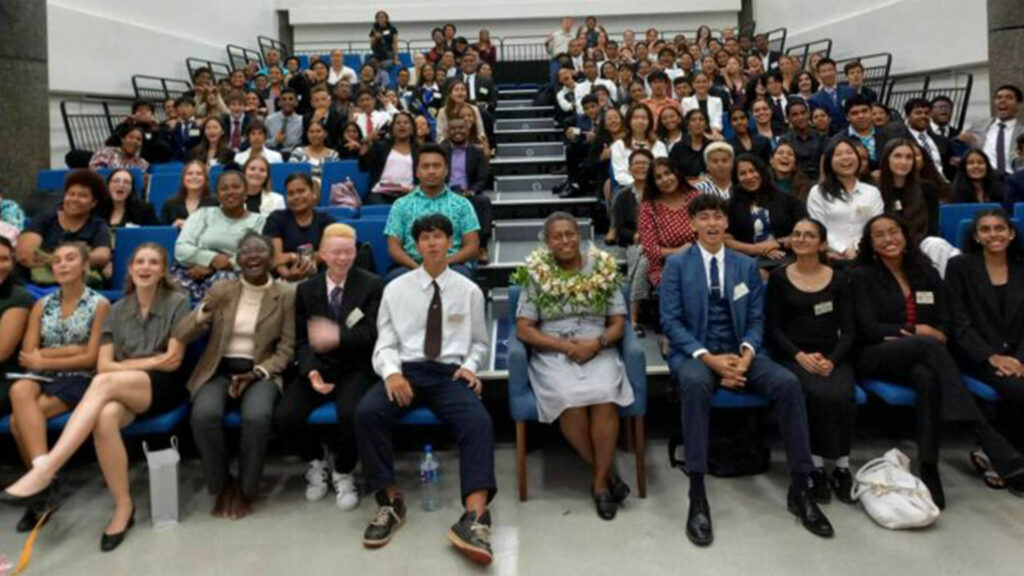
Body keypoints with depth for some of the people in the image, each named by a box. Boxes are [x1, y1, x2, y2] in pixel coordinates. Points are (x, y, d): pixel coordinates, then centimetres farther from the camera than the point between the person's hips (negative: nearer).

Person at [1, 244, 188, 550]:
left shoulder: (177, 302, 3)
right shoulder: (116, 311, 14)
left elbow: (173, 361, -3)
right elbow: (104, 364, 5)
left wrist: (125, 364, 0)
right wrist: (151, 361, -3)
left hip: (164, 388, -3)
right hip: (123, 392, 3)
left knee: (105, 382, -34)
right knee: (106, 416, -35)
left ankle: (45, 470, -38)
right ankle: (123, 507, -23)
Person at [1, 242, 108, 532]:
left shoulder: (99, 304, 1)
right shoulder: (42, 305, 14)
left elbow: (91, 358, -6)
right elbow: (28, 354, 5)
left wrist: (44, 360, -5)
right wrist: (72, 349, -7)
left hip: (78, 380, -4)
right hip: (41, 377, 4)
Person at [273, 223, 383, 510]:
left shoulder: (372, 285, 0)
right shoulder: (306, 289, 10)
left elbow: (372, 333, -9)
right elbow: (301, 339, 6)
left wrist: (338, 336, -27)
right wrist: (310, 370, -14)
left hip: (355, 370, -3)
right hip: (317, 367, 3)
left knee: (351, 414, -33)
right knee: (284, 416, -22)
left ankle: (342, 473, 0)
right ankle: (317, 460, 12)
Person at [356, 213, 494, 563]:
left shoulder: (469, 291, 13)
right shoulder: (396, 289, 11)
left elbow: (479, 342, 19)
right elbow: (385, 343, 7)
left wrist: (470, 366, -3)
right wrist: (391, 372, -15)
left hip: (450, 374, 0)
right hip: (407, 370, 1)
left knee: (479, 422, -32)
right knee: (366, 412, -30)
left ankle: (475, 516, -40)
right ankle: (390, 501, -16)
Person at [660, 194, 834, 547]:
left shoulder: (747, 266, 14)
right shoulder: (676, 264, 4)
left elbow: (756, 319, 9)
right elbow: (671, 321, -5)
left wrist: (746, 353, -13)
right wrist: (708, 357, -18)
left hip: (739, 353, 3)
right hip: (694, 353, -3)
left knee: (788, 383, -25)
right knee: (696, 382, -38)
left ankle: (800, 489, -13)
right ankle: (697, 496, -34)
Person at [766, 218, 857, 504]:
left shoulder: (838, 279, 10)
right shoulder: (779, 277, 6)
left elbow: (848, 329, 5)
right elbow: (775, 327, 3)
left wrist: (832, 360, -12)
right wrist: (800, 356, -13)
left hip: (833, 356, 2)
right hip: (793, 356, -1)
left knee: (842, 397, -29)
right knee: (819, 395, -32)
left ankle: (842, 468, -11)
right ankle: (816, 468, -16)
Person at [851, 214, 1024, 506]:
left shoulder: (926, 274, 16)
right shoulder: (862, 276, 6)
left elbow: (945, 326, 8)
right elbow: (870, 329, -4)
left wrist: (901, 335, -10)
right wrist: (916, 332, -8)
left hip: (921, 358, 3)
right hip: (876, 358, -3)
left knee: (927, 377, -36)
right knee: (929, 345, -36)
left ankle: (929, 469, -40)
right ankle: (993, 445, -44)